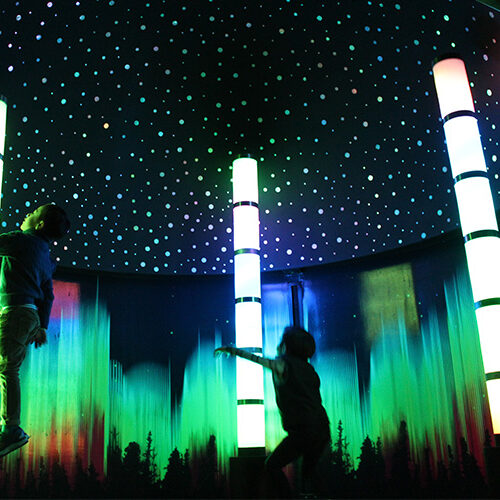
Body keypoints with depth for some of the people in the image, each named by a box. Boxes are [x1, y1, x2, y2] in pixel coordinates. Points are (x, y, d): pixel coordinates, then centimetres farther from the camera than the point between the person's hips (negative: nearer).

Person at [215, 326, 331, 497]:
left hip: (303, 431, -8)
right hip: (322, 429, 8)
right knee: (309, 470, 23)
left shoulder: (283, 364, -5)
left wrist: (232, 350, 15)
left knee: (272, 465, 6)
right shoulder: (308, 368, 16)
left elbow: (256, 359, 2)